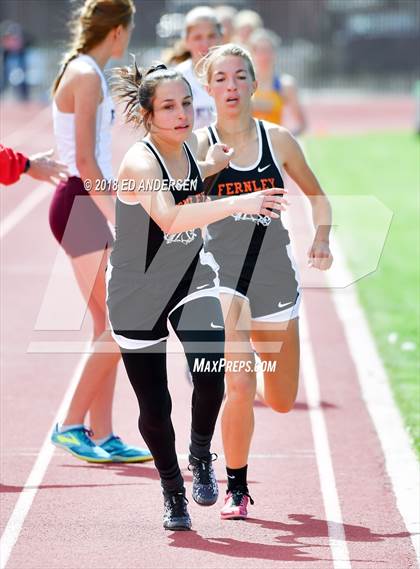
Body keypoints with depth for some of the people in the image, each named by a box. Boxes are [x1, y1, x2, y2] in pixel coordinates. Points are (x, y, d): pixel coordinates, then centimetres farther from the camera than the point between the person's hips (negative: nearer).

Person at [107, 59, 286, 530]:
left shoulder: (189, 148, -3)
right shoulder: (140, 162, -25)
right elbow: (168, 218, -44)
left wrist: (209, 168, 6)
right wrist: (237, 204, -51)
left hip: (191, 279, 4)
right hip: (137, 294, -4)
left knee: (211, 370, -22)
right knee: (155, 406, 4)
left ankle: (201, 456, 5)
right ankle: (172, 491, 29)